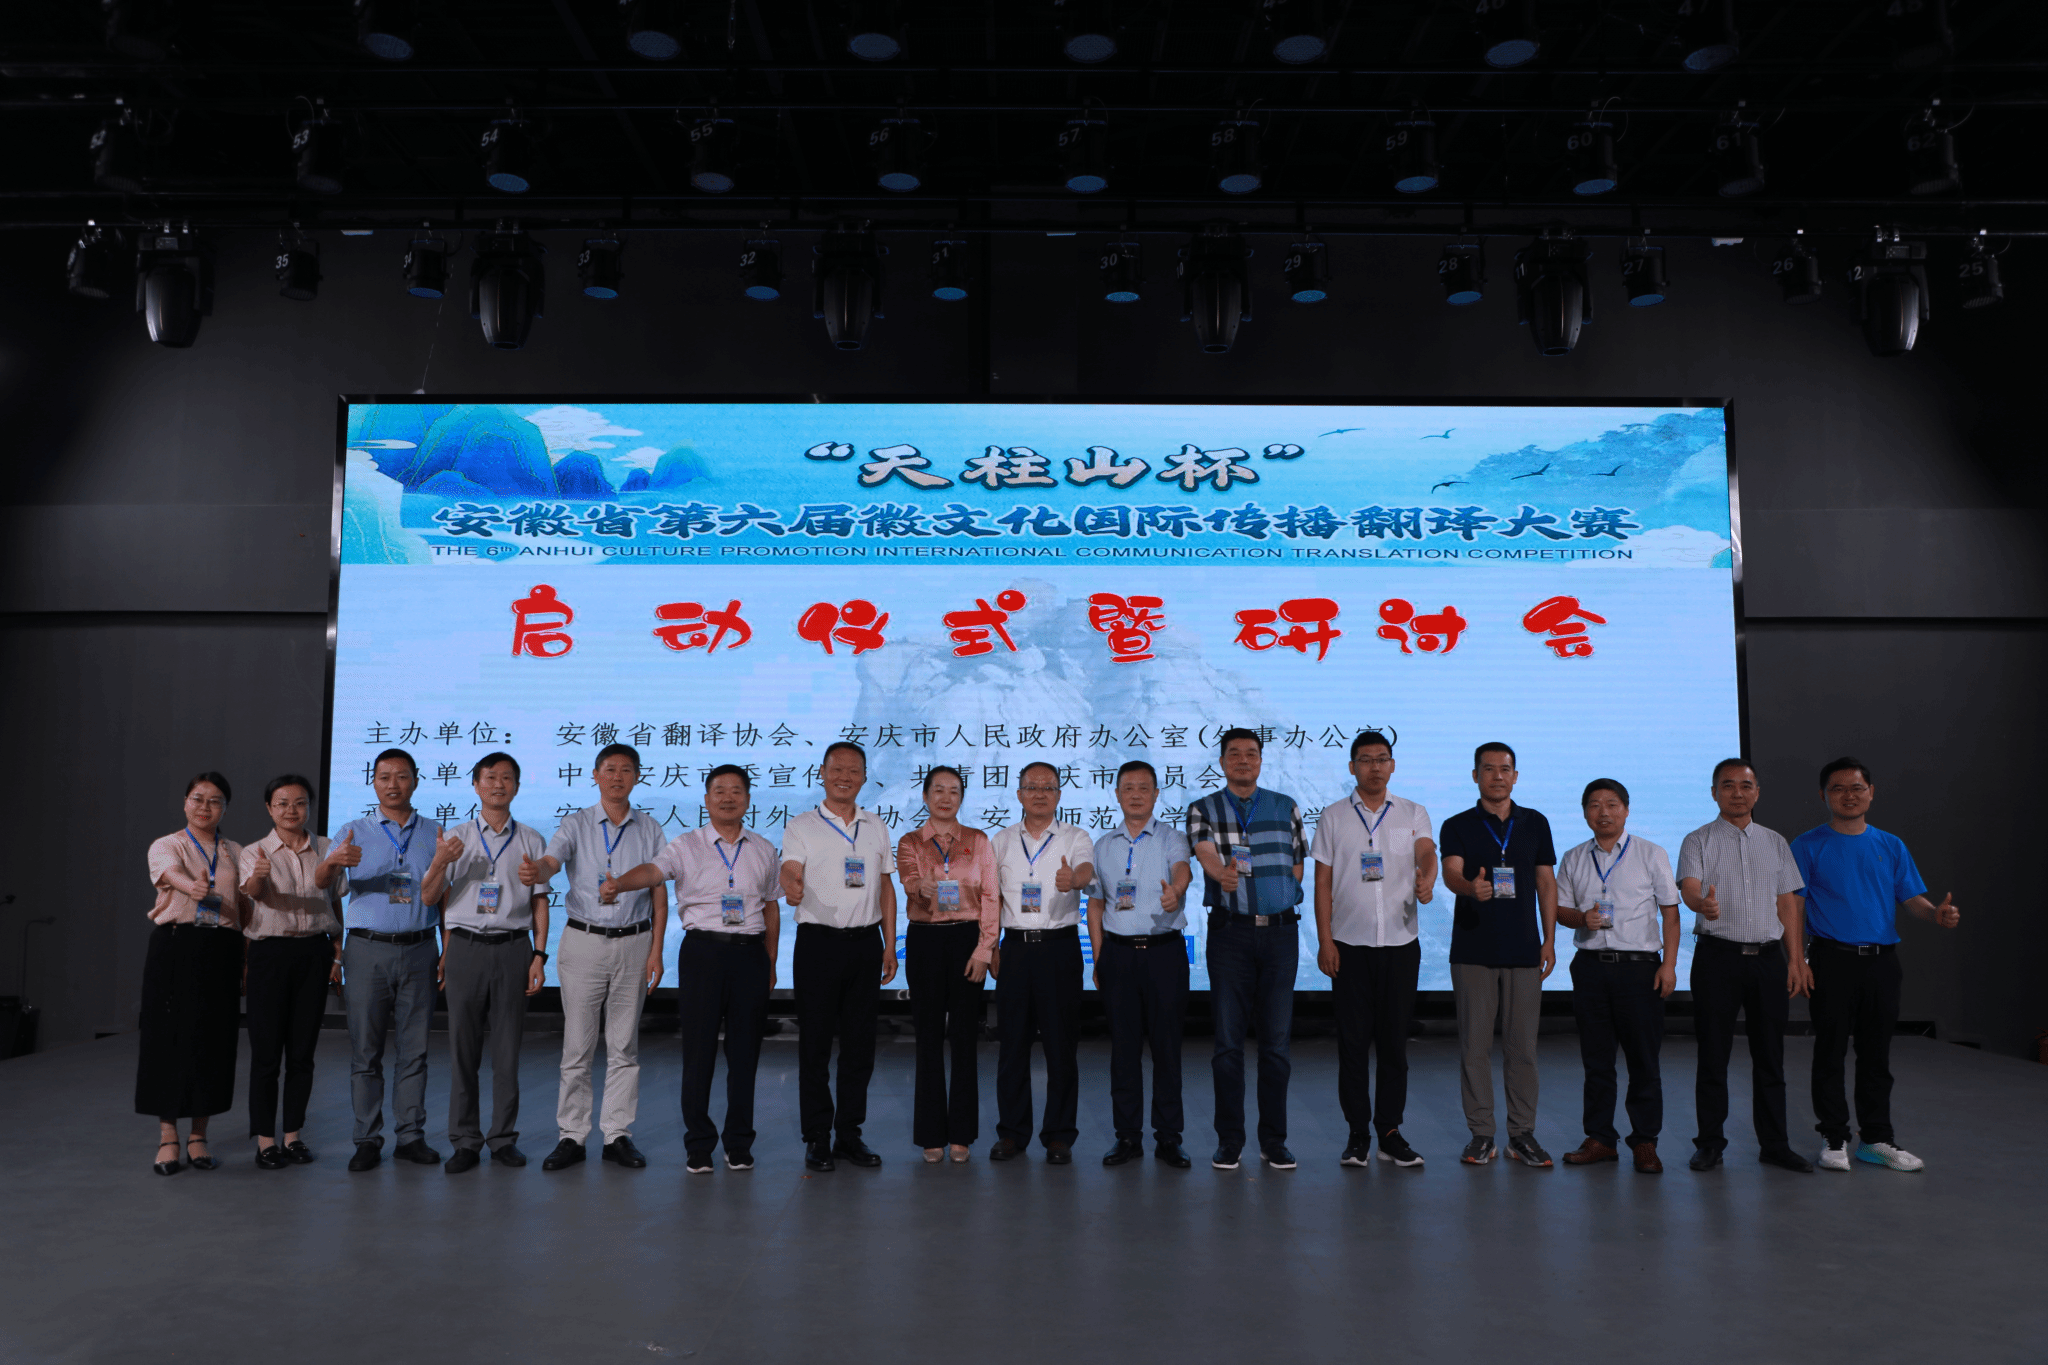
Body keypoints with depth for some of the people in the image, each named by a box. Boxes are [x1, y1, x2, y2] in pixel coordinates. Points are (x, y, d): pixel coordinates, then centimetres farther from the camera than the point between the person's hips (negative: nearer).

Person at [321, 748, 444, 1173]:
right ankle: (368, 1139, 9)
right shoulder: (355, 833, 7)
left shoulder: (434, 834, 10)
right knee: (365, 1050, 2)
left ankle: (411, 1135, 12)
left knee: (414, 1049, 4)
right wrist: (333, 861, -31)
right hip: (368, 950, -1)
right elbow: (321, 881, -7)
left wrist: (448, 950, 3)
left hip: (419, 950, 1)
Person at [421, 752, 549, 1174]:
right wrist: (441, 862, -14)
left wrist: (539, 954, 1)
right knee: (463, 1048, 2)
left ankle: (504, 1138, 14)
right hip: (466, 946, 0)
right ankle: (465, 1142, 12)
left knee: (508, 1048, 4)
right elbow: (433, 897, 6)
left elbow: (539, 900, 9)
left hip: (513, 948, 0)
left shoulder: (531, 840, 9)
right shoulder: (455, 838, 9)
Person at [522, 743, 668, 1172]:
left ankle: (617, 1135, 16)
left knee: (624, 1046, 7)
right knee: (577, 1045, 3)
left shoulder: (649, 829, 6)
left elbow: (659, 891, 5)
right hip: (584, 942, -1)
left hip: (633, 942, 1)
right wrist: (534, 872, -43)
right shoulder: (576, 824, 1)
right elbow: (551, 861, -18)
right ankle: (572, 1136, 13)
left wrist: (656, 950, -2)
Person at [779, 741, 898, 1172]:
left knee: (860, 1042, 8)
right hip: (819, 942, -3)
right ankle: (817, 1138, 13)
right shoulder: (801, 827, 0)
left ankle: (849, 1133, 20)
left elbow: (886, 887, 14)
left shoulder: (876, 828, 12)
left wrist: (890, 946, 9)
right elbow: (790, 871, -15)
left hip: (865, 942, 4)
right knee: (815, 1043, 2)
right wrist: (792, 888, -40)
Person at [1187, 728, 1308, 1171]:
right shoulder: (1203, 809, 5)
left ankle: (1274, 1140, 14)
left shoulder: (1285, 808, 11)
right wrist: (1222, 873, -37)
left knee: (1276, 1039, 4)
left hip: (1280, 931, 2)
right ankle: (1229, 1140, 11)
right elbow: (1205, 852, -15)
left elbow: (1297, 866, 12)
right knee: (1228, 1039, 1)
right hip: (1230, 933, -1)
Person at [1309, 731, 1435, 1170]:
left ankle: (1390, 1131, 15)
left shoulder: (1413, 814, 8)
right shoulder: (1333, 817, 6)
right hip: (1350, 944, -1)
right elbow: (1323, 881, 4)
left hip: (1401, 942, 1)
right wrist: (1324, 941, -4)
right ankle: (1357, 1134, 11)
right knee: (1353, 1040, 2)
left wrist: (1426, 881, -35)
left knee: (1395, 1040, 5)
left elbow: (1427, 854, -11)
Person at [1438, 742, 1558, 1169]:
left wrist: (1549, 940, 4)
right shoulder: (1457, 826, 2)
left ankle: (1522, 1133, 16)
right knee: (1475, 1045, 2)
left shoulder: (1535, 823, 10)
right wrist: (1471, 887, -36)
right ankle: (1480, 1134, 12)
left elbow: (1546, 883, 12)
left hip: (1524, 950, 2)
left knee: (1522, 1045, 5)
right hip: (1473, 951, -1)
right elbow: (1451, 874, -12)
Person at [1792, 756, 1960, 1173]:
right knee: (1830, 1051, 1)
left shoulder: (1891, 846, 13)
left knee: (1877, 1053, 10)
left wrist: (1937, 913, -14)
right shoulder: (1809, 846, 1)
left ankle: (1877, 1139, 20)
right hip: (1832, 959, -3)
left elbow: (1912, 897, 8)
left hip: (1881, 959, 4)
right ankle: (1835, 1139, 10)